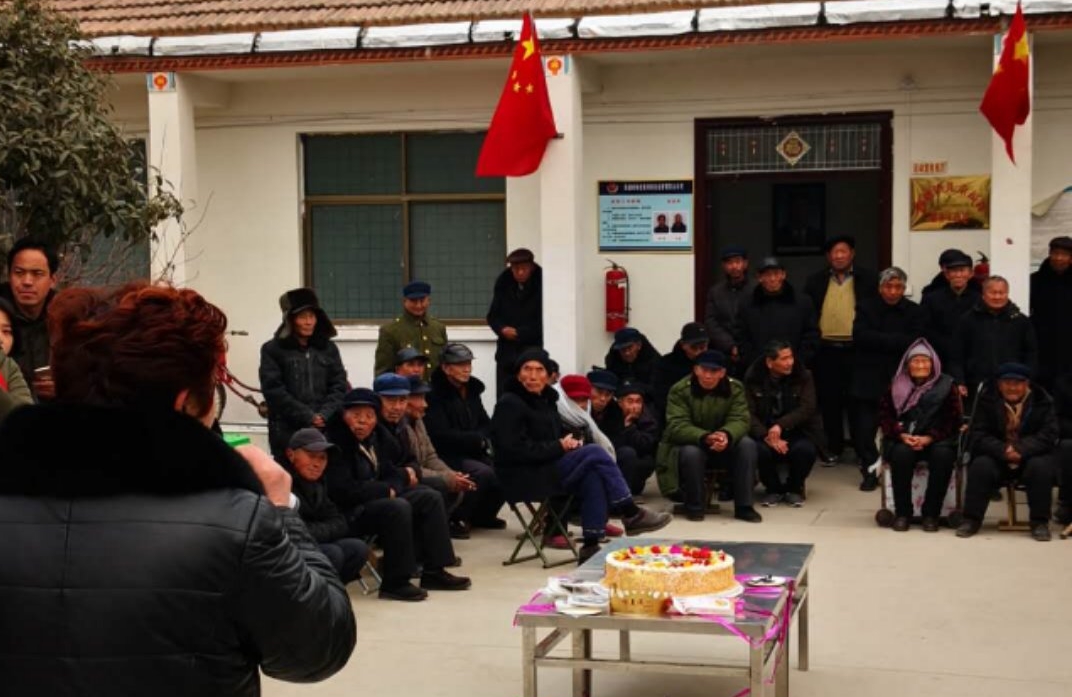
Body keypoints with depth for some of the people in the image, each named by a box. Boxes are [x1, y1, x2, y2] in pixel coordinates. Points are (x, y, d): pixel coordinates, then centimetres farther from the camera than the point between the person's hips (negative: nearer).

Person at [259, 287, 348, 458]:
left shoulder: (328, 348, 14)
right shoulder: (272, 349, 4)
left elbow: (339, 386, 8)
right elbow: (274, 390, -5)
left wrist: (324, 416, -9)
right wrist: (308, 417, -11)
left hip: (325, 429, 2)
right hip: (287, 431, -2)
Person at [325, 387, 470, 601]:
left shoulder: (378, 435, 6)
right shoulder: (335, 441, -20)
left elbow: (388, 471, 14)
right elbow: (343, 490, -26)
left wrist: (403, 476, -12)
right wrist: (386, 490, -16)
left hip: (378, 497, 10)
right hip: (348, 512, -10)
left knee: (430, 498, 1)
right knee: (398, 508, -32)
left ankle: (434, 571, 2)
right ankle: (394, 583, -23)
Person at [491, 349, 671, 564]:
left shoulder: (546, 400, 15)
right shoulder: (509, 404, -10)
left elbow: (555, 435, 27)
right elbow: (515, 450, -20)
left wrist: (569, 442, 2)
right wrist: (559, 447, -16)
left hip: (546, 467, 8)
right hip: (522, 476, -8)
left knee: (593, 476, -22)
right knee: (594, 453, -20)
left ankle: (591, 546, -23)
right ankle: (631, 514, -11)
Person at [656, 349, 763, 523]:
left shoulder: (735, 389, -6)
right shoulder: (680, 390, -15)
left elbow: (740, 420, -17)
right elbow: (677, 426, -25)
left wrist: (727, 435, -42)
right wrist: (705, 437, -44)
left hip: (723, 446, 3)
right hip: (688, 444, -3)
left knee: (747, 444, -25)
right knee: (691, 452, -37)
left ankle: (743, 506, -19)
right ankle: (694, 507, -16)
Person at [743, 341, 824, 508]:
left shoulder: (803, 376, -3)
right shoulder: (753, 378, -4)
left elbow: (807, 409, -14)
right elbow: (749, 414, -11)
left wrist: (781, 425, -29)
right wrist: (767, 436, -27)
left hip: (798, 432, 0)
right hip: (765, 432, 0)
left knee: (804, 449, -32)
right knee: (759, 450, -33)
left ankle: (795, 488, 1)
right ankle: (773, 488, -1)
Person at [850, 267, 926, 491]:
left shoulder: (914, 312, 5)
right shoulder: (866, 307, 6)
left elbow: (914, 342, -8)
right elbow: (860, 336, -9)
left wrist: (880, 341, -11)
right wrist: (895, 341, -11)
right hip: (868, 379, 1)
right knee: (864, 430, -2)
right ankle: (870, 471, 11)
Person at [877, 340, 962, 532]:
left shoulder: (947, 386, 5)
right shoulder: (897, 386, 11)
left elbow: (952, 420, -1)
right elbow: (885, 415, 5)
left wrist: (929, 438, -16)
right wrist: (902, 435, -14)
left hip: (936, 439, -1)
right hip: (903, 439, 1)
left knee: (943, 455, -34)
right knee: (902, 453, -33)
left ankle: (931, 514, -21)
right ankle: (902, 512, -21)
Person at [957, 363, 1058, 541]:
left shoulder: (1042, 401, -2)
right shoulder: (987, 401, -2)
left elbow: (1048, 435, -10)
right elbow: (979, 435, -8)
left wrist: (1021, 450, -28)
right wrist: (1003, 450, -27)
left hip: (1031, 456, 0)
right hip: (997, 457, 0)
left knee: (1041, 467, -32)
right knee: (980, 466, -29)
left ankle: (1040, 522, -20)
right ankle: (972, 519, -20)